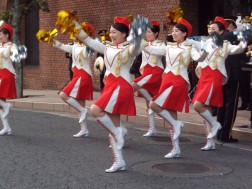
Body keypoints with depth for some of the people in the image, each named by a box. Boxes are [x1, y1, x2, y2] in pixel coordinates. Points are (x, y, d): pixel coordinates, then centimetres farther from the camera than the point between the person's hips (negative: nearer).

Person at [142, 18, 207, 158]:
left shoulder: (189, 48, -1)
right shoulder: (169, 47, 14)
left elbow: (198, 57, -19)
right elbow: (152, 50, 13)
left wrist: (203, 53, -39)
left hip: (179, 81, -7)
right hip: (167, 80, 7)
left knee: (154, 105, -18)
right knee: (171, 114, 6)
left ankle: (176, 124, 0)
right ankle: (176, 149, 12)